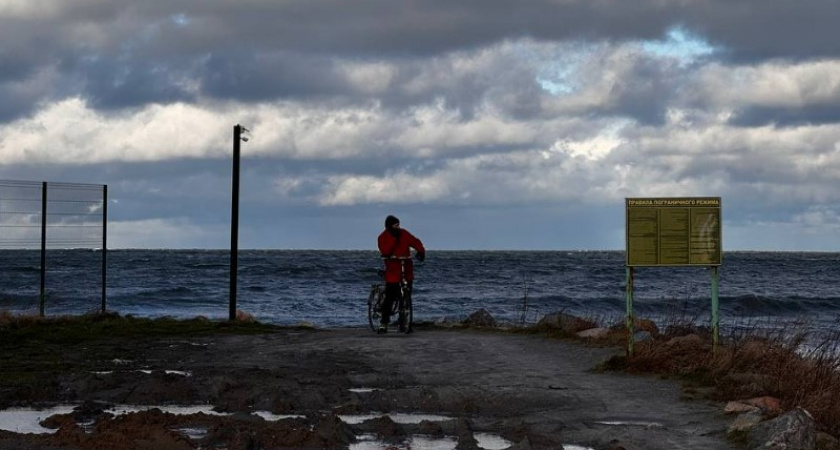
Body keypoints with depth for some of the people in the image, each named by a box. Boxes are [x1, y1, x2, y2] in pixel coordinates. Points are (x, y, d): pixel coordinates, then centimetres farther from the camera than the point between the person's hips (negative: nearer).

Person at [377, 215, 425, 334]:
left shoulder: (404, 234, 8)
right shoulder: (383, 237, -1)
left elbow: (415, 242, 1)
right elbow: (385, 251, -17)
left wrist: (421, 251, -18)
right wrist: (393, 238, -21)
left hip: (407, 269, 4)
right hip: (392, 271, -4)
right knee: (390, 298, -10)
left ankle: (403, 323, 13)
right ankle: (384, 324, -5)